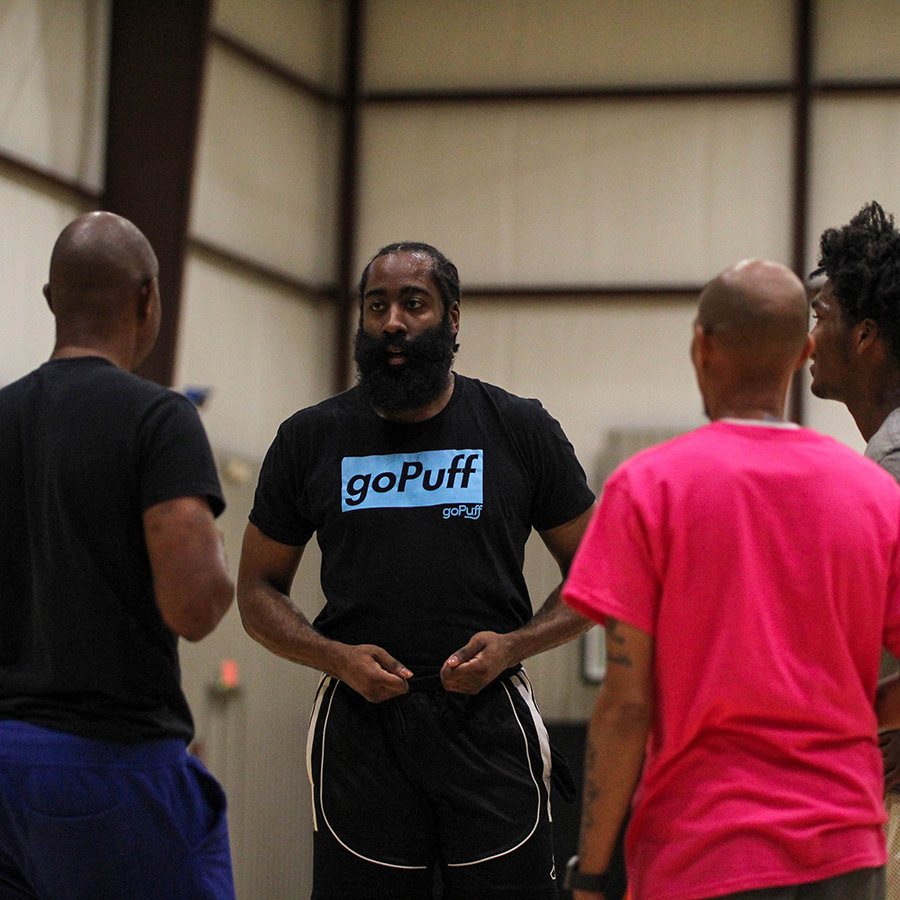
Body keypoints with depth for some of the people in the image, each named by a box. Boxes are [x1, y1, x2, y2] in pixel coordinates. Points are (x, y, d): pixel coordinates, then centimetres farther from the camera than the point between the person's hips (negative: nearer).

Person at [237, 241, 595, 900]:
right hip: (361, 722, 1)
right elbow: (259, 590, 12)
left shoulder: (521, 430, 5)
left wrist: (512, 646, -9)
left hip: (487, 721, -1)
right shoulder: (311, 439, 8)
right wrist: (337, 657, -7)